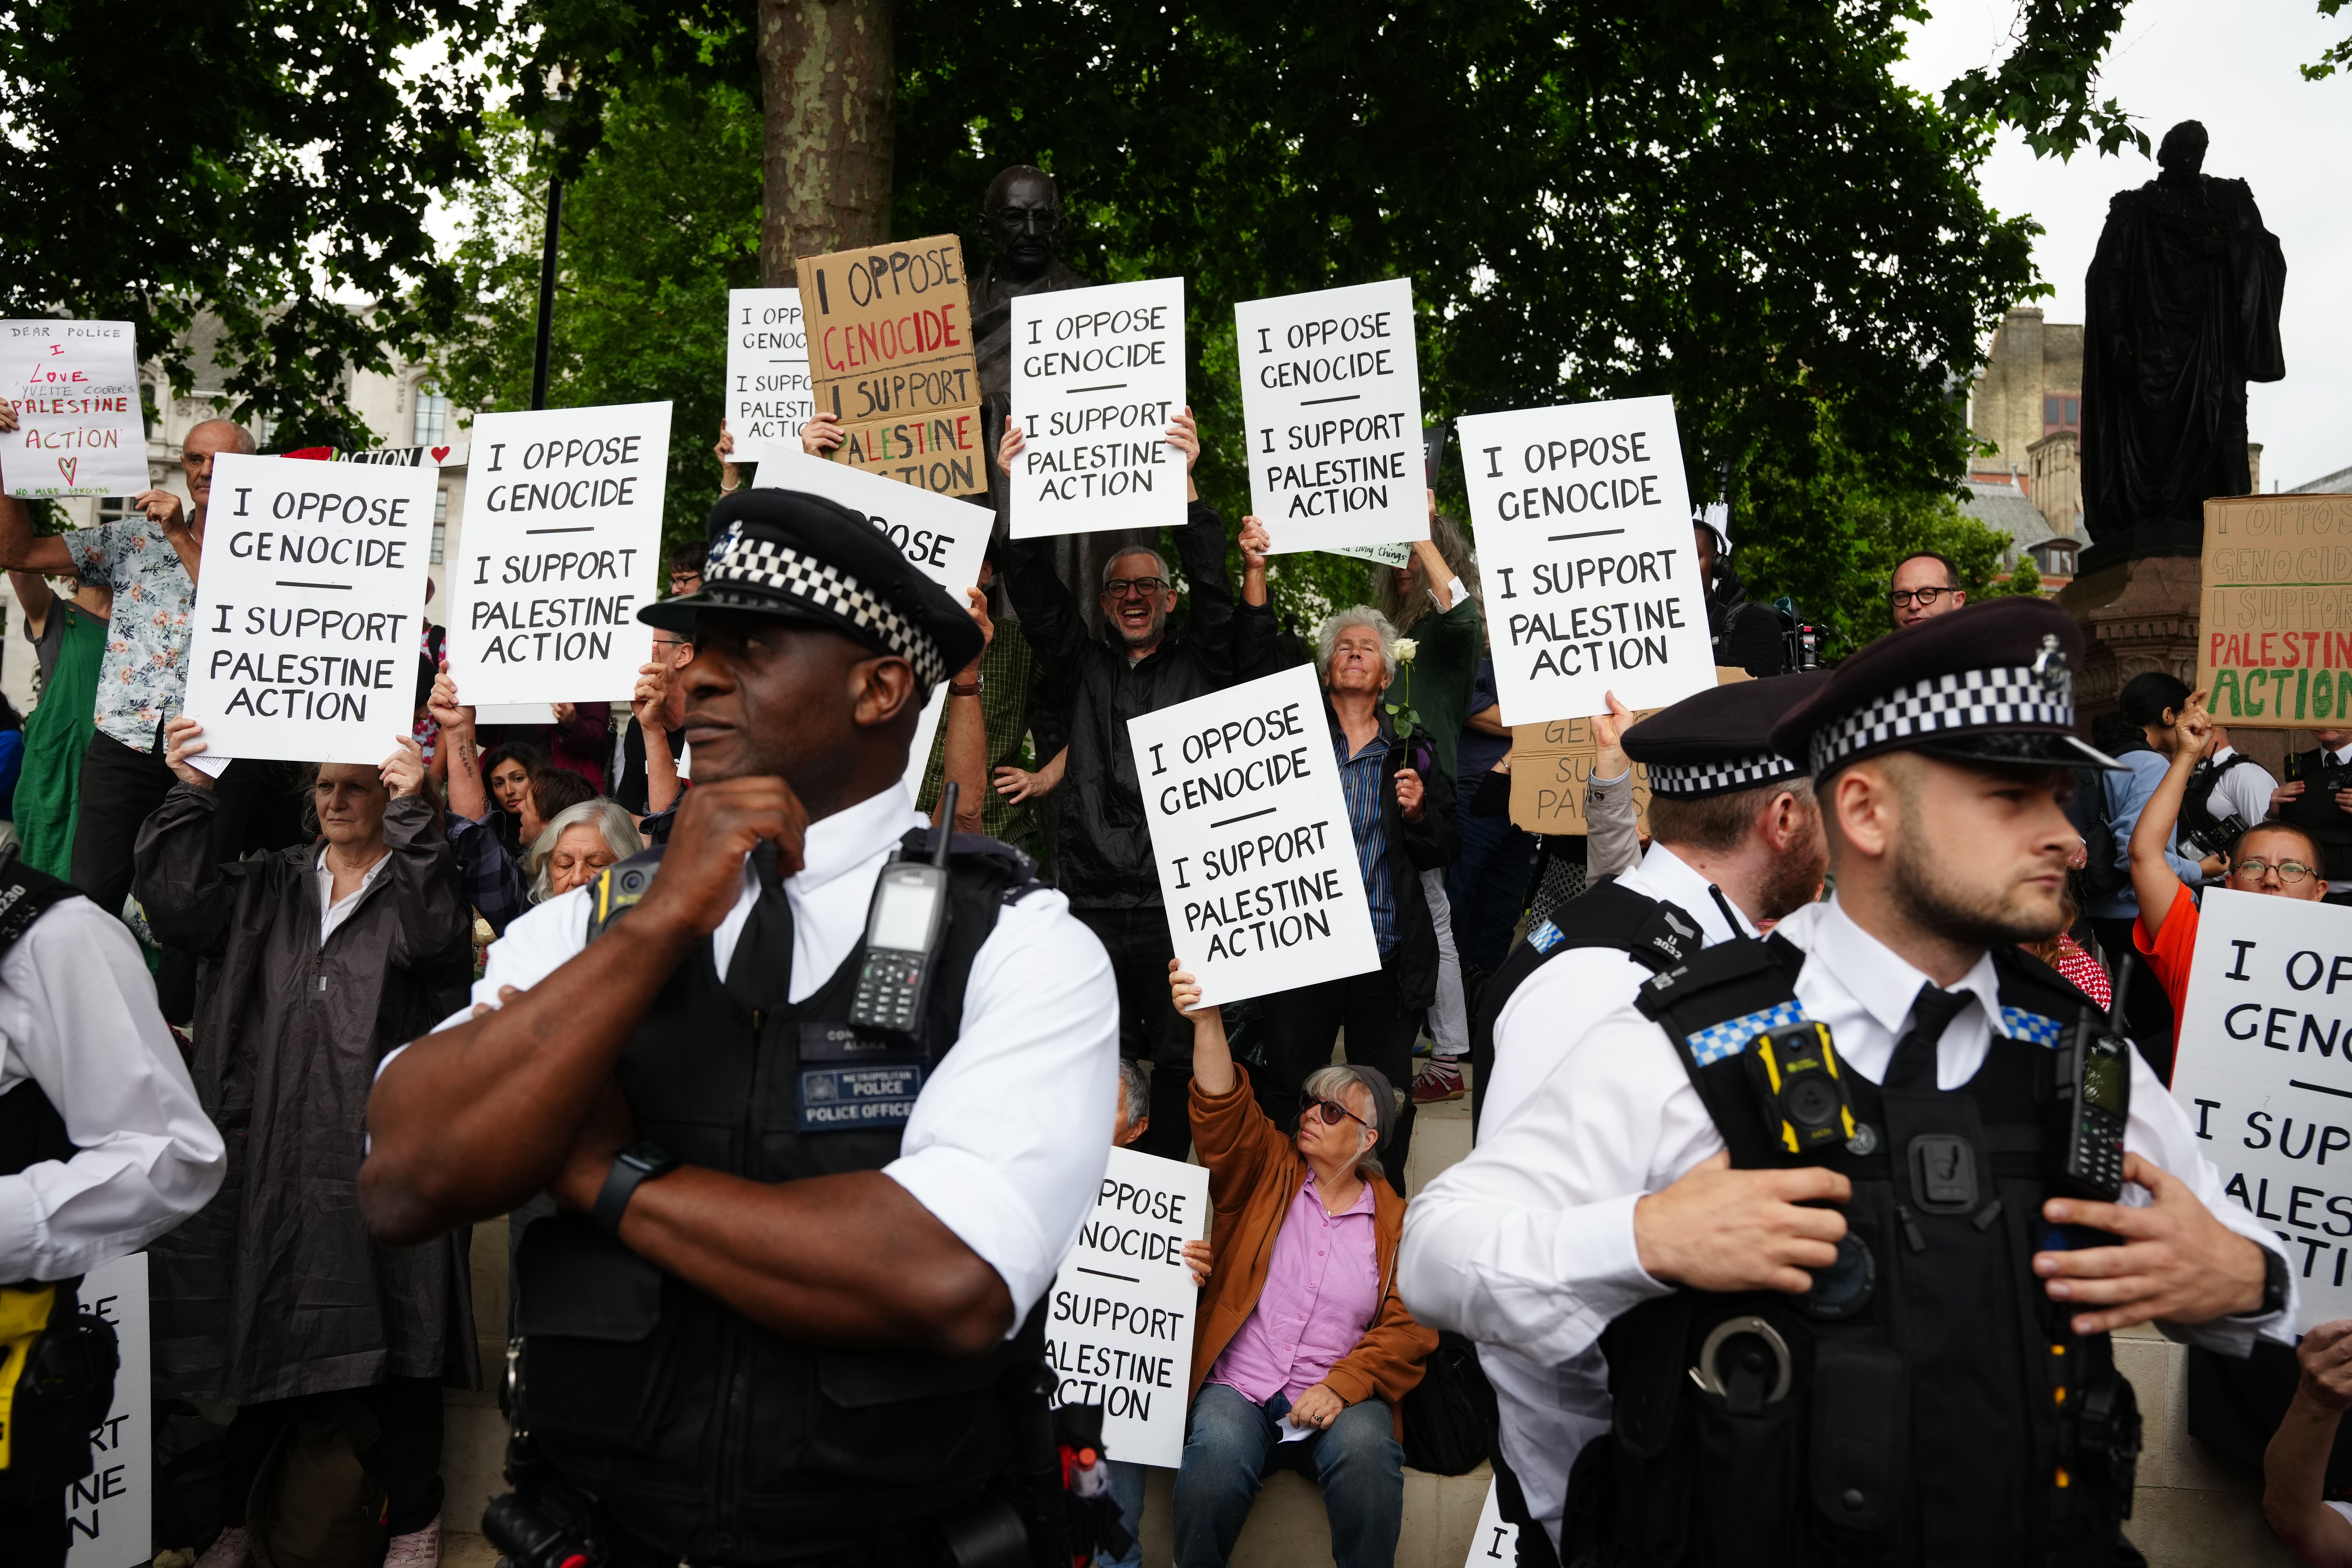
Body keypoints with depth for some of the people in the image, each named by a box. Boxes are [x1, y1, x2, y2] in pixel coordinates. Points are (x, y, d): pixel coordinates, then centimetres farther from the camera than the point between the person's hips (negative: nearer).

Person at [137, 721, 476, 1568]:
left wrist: (413, 812, -24)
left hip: (382, 1155, -3)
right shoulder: (271, 885, 16)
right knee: (264, 1333, 11)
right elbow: (179, 906, 1)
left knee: (395, 1340, 2)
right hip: (273, 1154, 4)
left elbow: (435, 935, -18)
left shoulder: (415, 882, 4)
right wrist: (190, 797, -8)